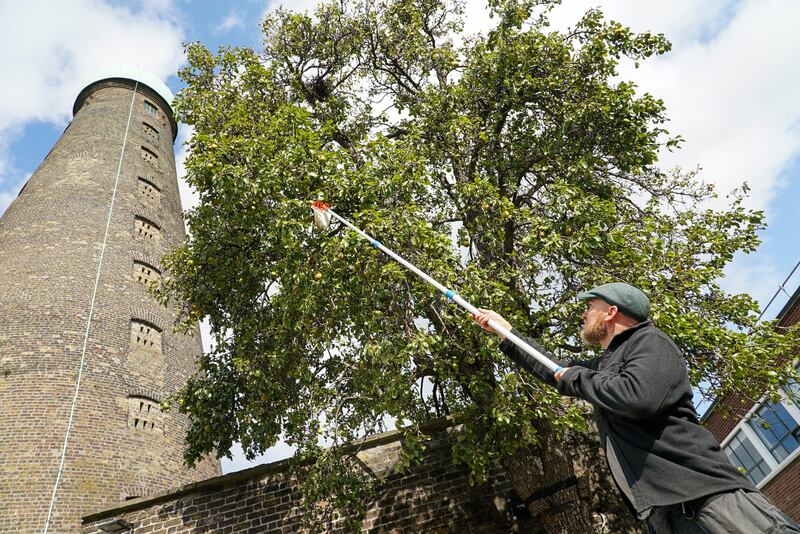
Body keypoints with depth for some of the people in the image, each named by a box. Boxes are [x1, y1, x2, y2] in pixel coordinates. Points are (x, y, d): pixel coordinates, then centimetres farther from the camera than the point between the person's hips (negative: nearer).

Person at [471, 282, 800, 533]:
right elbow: (553, 370, 37)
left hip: (706, 496, -8)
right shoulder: (606, 365, 24)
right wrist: (505, 331, 40)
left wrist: (575, 377, -6)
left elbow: (638, 397, -23)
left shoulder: (649, 341, -2)